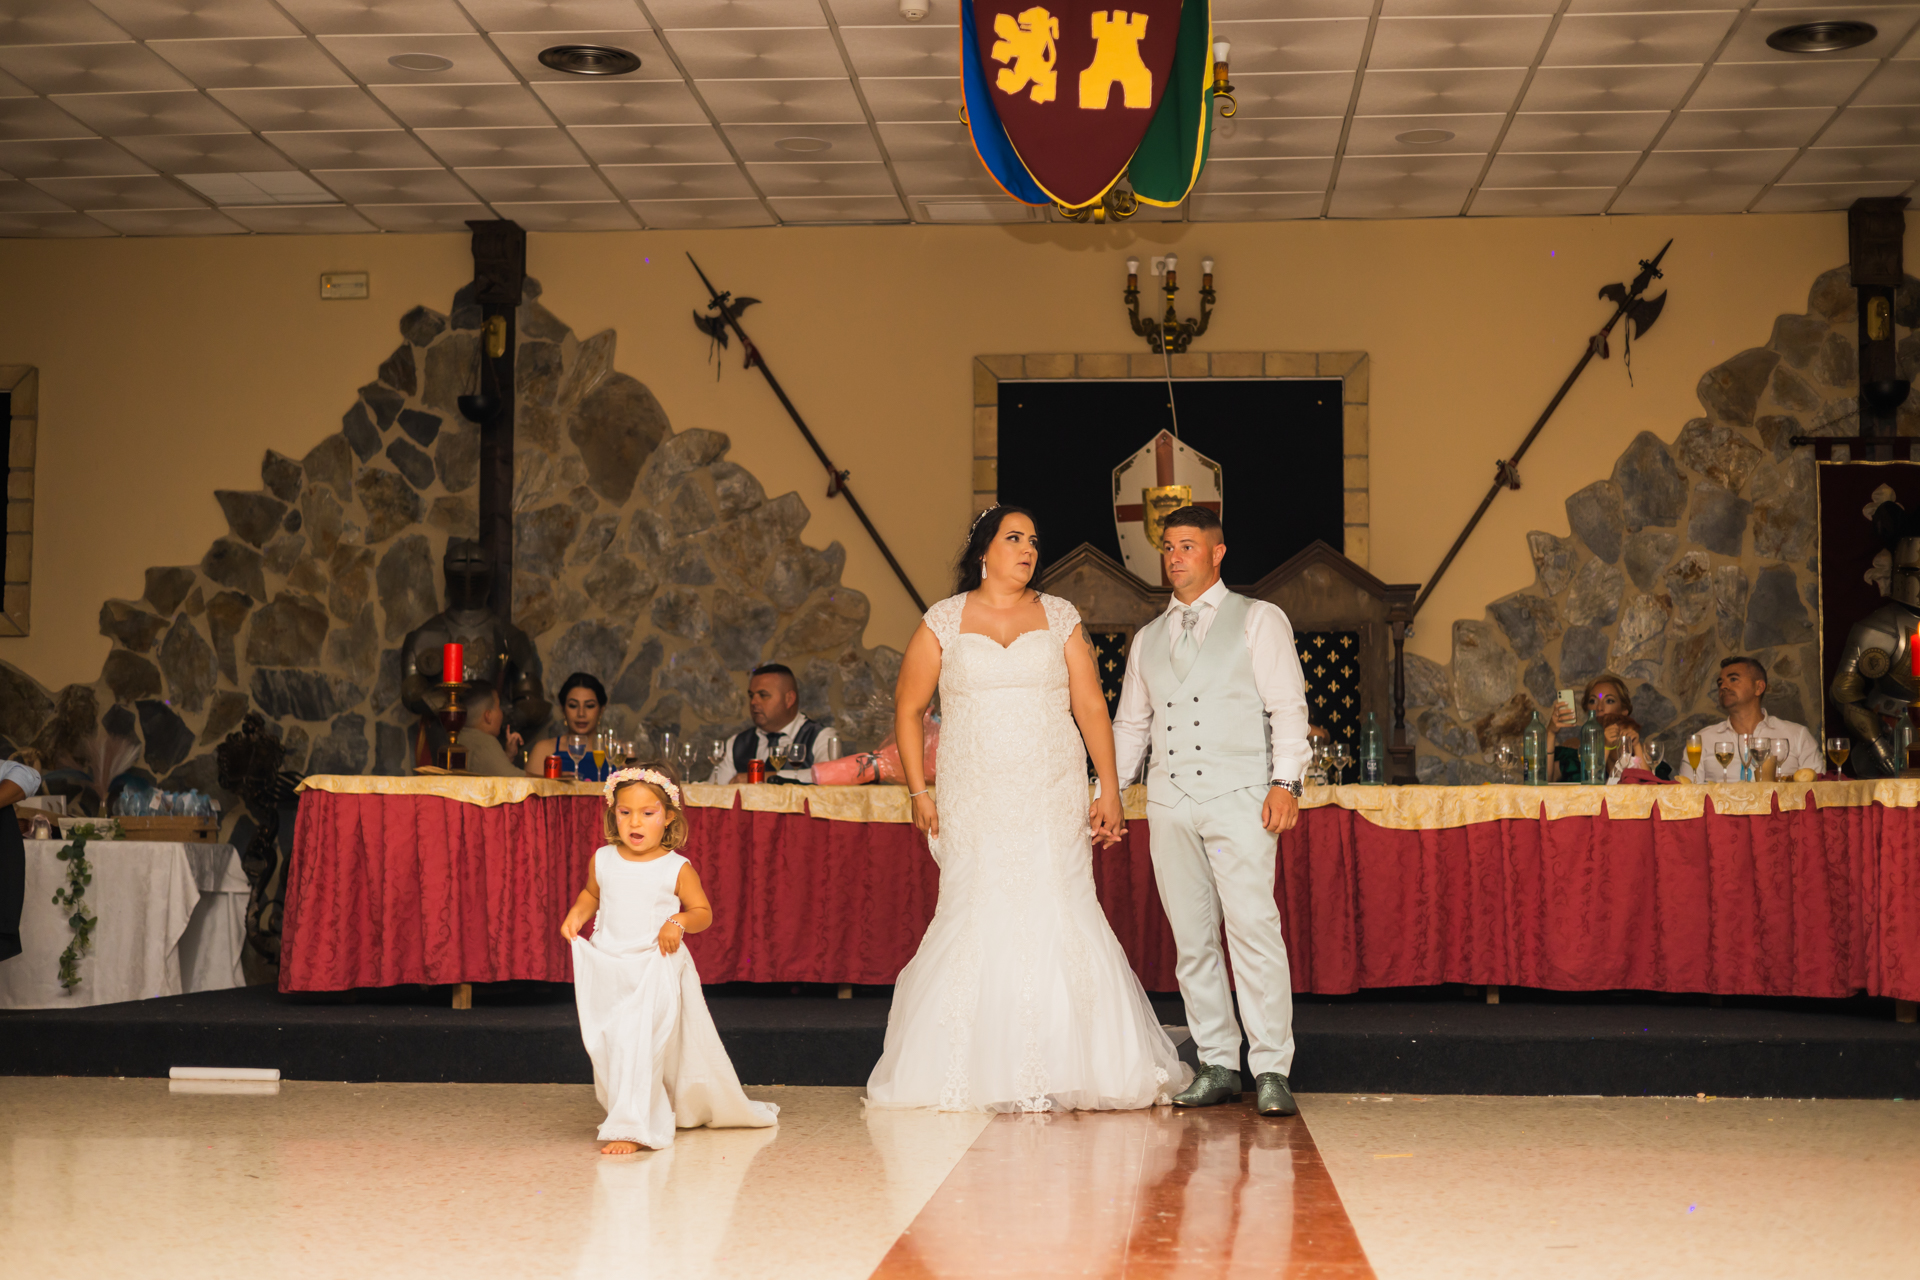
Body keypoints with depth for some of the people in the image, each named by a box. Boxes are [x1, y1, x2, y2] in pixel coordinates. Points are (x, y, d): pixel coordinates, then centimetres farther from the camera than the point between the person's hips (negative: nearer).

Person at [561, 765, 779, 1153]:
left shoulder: (676, 869, -7)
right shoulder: (603, 860, 4)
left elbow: (703, 912, 0)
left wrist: (679, 922, -20)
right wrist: (577, 914, 5)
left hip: (656, 971, -5)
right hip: (606, 968, 5)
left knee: (639, 1045, -17)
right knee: (607, 1047, 11)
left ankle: (631, 1128, -12)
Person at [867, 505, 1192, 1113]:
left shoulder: (1059, 618, 9)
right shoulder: (943, 622, 6)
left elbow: (1091, 707, 7)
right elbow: (907, 709, 11)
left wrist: (1110, 789, -1)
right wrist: (919, 793, 5)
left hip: (1054, 800, 1)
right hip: (974, 805, -1)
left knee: (1060, 922, -8)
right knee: (978, 925, -6)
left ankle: (1072, 1070, -1)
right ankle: (974, 1075, 3)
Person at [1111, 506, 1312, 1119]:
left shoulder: (1259, 620, 8)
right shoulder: (1147, 639, 21)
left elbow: (1287, 706, 1)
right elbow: (1130, 724, 25)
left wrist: (1286, 780, -11)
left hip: (1238, 797, -4)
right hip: (1169, 800, 4)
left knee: (1253, 927, -14)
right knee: (1192, 939, 3)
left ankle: (1272, 1070, -12)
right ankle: (1217, 1065, 9)